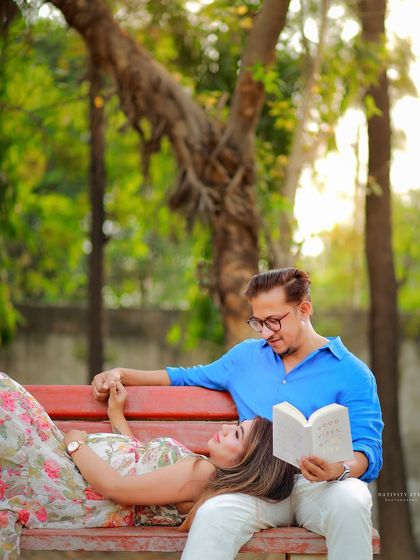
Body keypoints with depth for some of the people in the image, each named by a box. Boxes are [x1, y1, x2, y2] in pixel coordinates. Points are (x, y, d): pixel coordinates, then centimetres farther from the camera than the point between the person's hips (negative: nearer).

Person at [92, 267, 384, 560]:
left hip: (322, 485, -2)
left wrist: (339, 470, -27)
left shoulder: (352, 372, 5)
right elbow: (189, 377, 37)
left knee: (350, 502, -40)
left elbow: (368, 450, -3)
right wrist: (121, 374, 27)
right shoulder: (246, 355, 22)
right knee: (212, 515, -33)